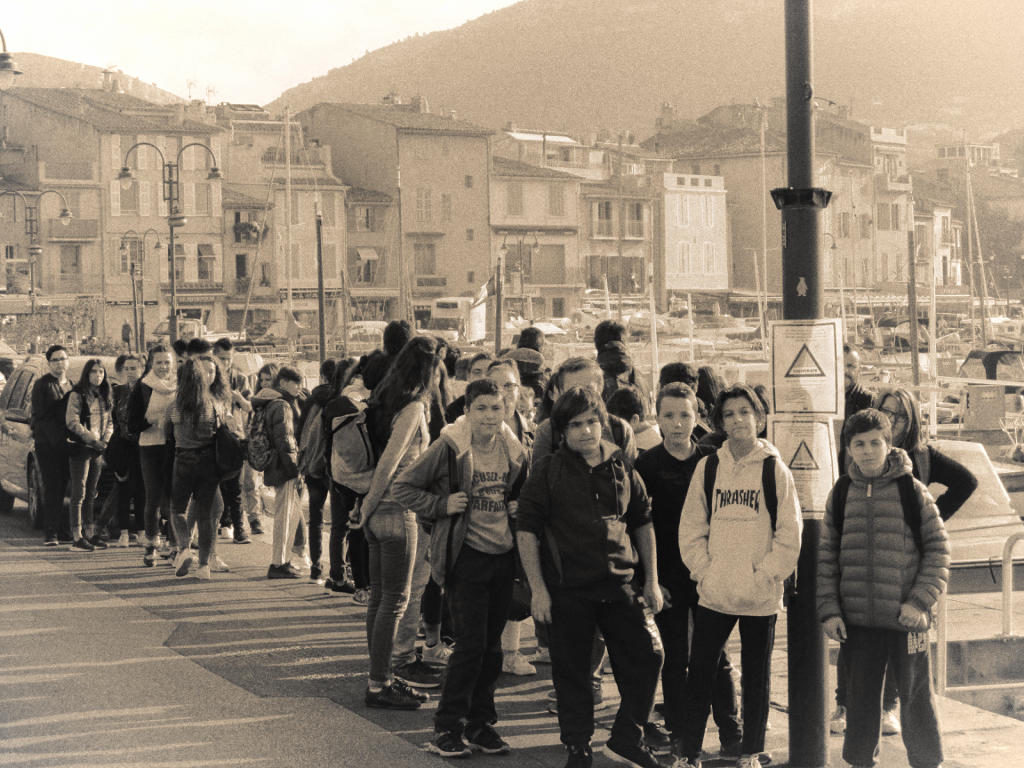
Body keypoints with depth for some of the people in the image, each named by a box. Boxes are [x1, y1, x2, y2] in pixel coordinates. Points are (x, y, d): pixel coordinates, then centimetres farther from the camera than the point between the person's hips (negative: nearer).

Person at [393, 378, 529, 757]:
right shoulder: (449, 448, -9)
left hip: (503, 555, 5)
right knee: (471, 644, -9)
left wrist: (519, 509, 4)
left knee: (492, 646, 10)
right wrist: (442, 505, -14)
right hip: (466, 555, -5)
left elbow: (524, 494, 25)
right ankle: (446, 728, 2)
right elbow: (404, 487, -3)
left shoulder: (513, 451, 6)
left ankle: (480, 723, 21)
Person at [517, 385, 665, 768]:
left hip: (619, 585, 3)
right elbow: (526, 530, -3)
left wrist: (651, 581, 12)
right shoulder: (547, 471, -2)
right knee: (571, 672, 4)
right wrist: (538, 589, -9)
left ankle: (627, 736, 16)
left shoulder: (621, 468, 7)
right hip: (567, 590, -3)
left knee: (647, 654, -2)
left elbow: (642, 523, 16)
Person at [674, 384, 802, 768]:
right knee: (699, 673, 4)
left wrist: (763, 577, -9)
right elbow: (691, 528, 6)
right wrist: (705, 572, -4)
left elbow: (789, 535, -4)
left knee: (756, 676, 10)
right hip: (714, 593, 2)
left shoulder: (774, 470, -3)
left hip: (760, 598, -1)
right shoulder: (708, 467, 3)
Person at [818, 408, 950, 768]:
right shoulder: (840, 496, 5)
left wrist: (920, 601, -10)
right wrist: (829, 609, -1)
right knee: (860, 699, 11)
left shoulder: (912, 491, -2)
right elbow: (826, 557, 7)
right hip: (856, 621, 2)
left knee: (917, 697, 6)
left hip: (905, 618, -2)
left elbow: (938, 549, -2)